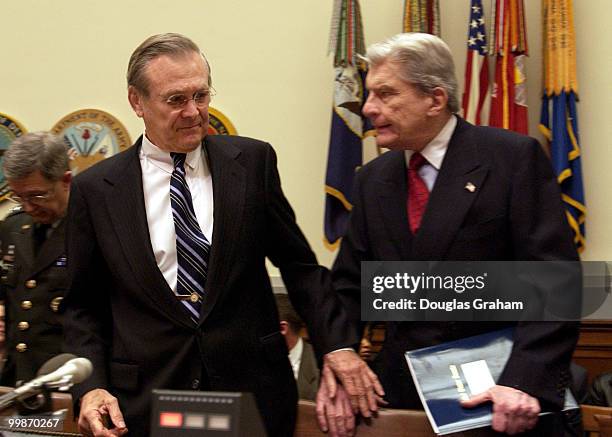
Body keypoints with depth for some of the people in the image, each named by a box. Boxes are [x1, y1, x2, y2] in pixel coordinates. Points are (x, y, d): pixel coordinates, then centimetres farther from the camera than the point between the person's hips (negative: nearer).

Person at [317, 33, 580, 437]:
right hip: (403, 390, 5)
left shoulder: (515, 158, -10)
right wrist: (337, 361, -9)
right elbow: (349, 285, 8)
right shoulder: (373, 179, 7)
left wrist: (526, 380, -25)